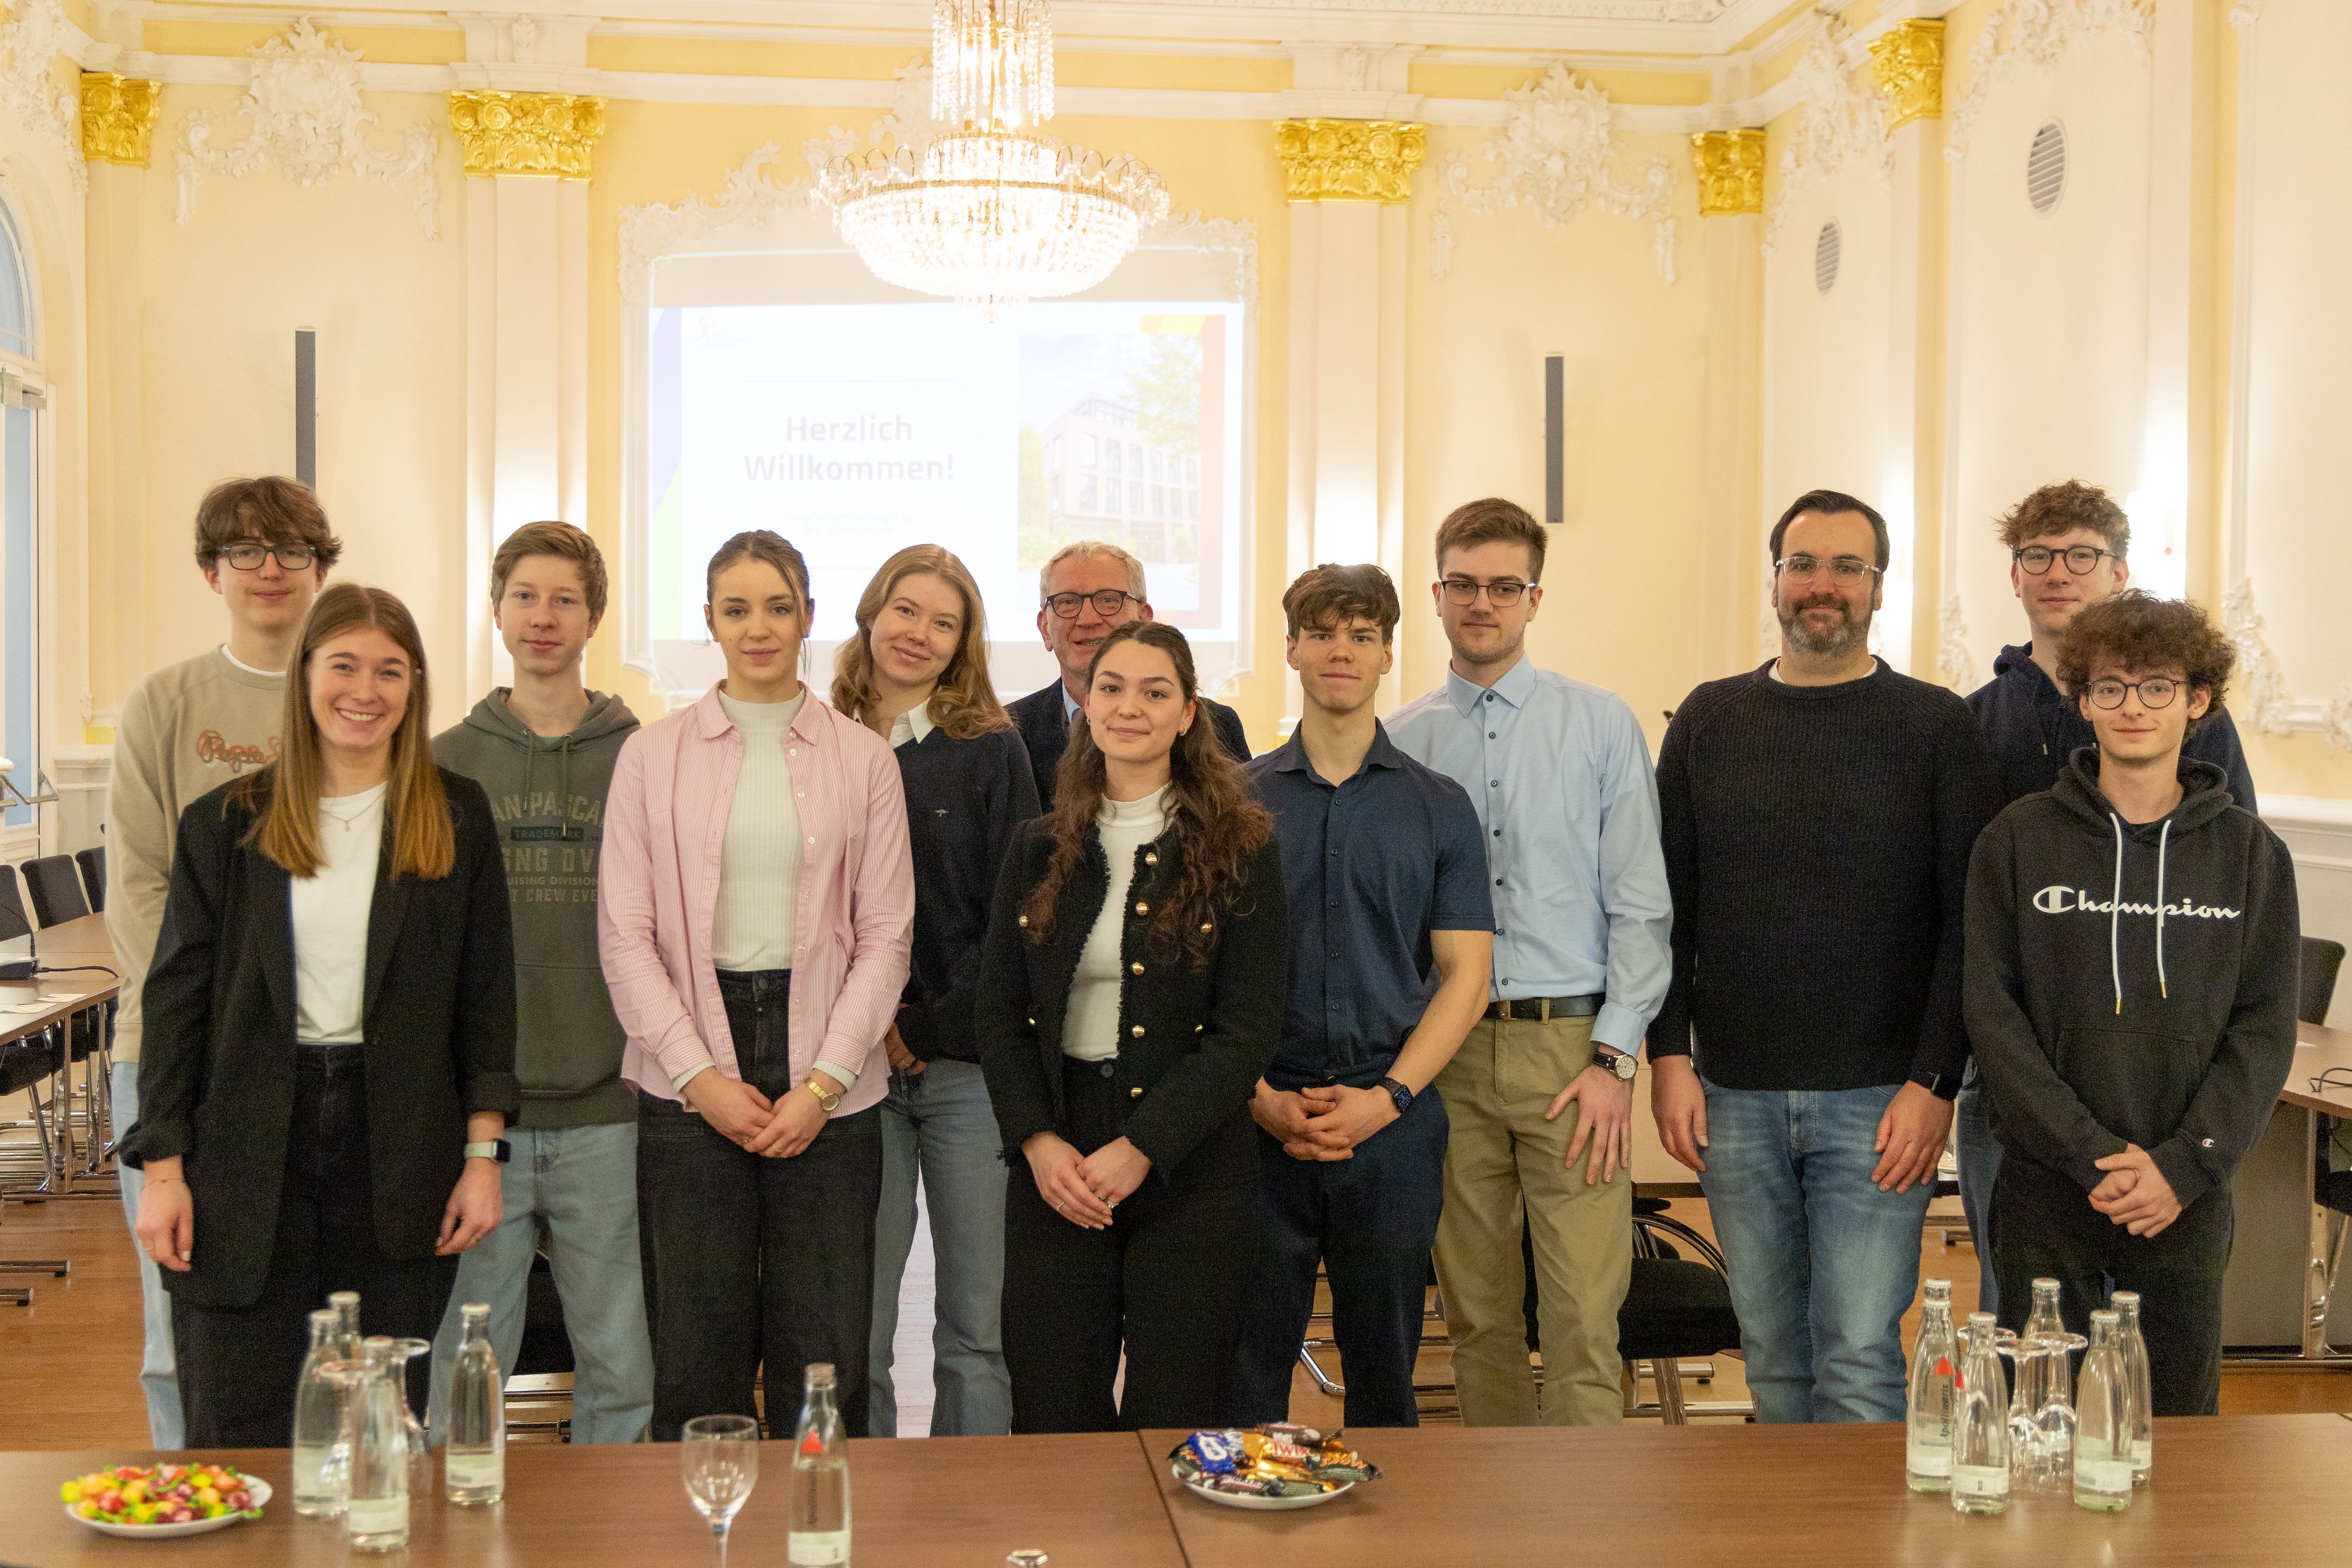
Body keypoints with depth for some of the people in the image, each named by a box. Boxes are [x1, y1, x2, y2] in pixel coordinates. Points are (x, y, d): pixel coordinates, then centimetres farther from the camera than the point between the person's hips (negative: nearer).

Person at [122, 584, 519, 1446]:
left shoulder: (457, 818, 5)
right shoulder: (224, 824, 4)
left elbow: (486, 993, 5)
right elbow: (177, 995, 5)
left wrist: (483, 1153, -1)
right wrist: (162, 1168, -1)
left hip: (399, 1155, 0)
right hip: (248, 1157, 0)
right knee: (235, 1437, 1)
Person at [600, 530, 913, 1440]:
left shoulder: (863, 759, 7)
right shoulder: (653, 755, 6)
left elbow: (885, 936, 4)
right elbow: (624, 933, 3)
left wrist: (824, 1082, -6)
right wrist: (699, 1073, -7)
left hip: (829, 1087, 0)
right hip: (689, 1084, 0)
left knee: (824, 1360, 2)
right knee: (698, 1359, 2)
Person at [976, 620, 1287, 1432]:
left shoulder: (1240, 848, -1)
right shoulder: (1038, 849, 9)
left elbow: (1250, 1025, -7)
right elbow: (998, 1013, 8)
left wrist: (1141, 1148, -14)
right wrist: (1038, 1140, -7)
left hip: (1191, 1173, -2)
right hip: (1054, 1165, 3)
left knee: (1173, 1419, 2)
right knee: (1052, 1416, 6)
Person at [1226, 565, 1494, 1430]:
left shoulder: (1439, 806, 6)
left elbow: (1466, 975, 2)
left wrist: (1387, 1096, -10)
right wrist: (1262, 1098, -10)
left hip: (1394, 1125, 0)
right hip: (1261, 1122, 0)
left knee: (1384, 1367, 10)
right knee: (1248, 1368, 4)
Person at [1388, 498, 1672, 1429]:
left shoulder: (1603, 726, 5)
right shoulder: (1402, 742, 9)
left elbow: (1640, 906, 1)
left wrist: (1614, 1060, -7)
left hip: (1571, 1047, -2)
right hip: (1447, 1051, 2)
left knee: (1584, 1320, -6)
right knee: (1477, 1317, 9)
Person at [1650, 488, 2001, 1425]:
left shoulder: (1935, 728, 1)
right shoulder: (1708, 722, 9)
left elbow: (1971, 919, -2)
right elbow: (1666, 904, 10)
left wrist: (1934, 1081, -10)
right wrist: (1669, 1055, 1)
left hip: (1879, 1101, -3)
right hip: (1733, 1099, 3)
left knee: (1858, 1361, -5)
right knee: (1773, 1355, 11)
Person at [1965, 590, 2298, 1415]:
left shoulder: (2250, 851, 4)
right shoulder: (2019, 840, 0)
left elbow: (2266, 1028, 1)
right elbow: (1993, 1014, -5)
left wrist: (2185, 1165, -11)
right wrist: (2092, 1154, -13)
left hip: (2189, 1196, 1)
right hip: (2047, 1191, -1)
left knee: (2182, 1410, 9)